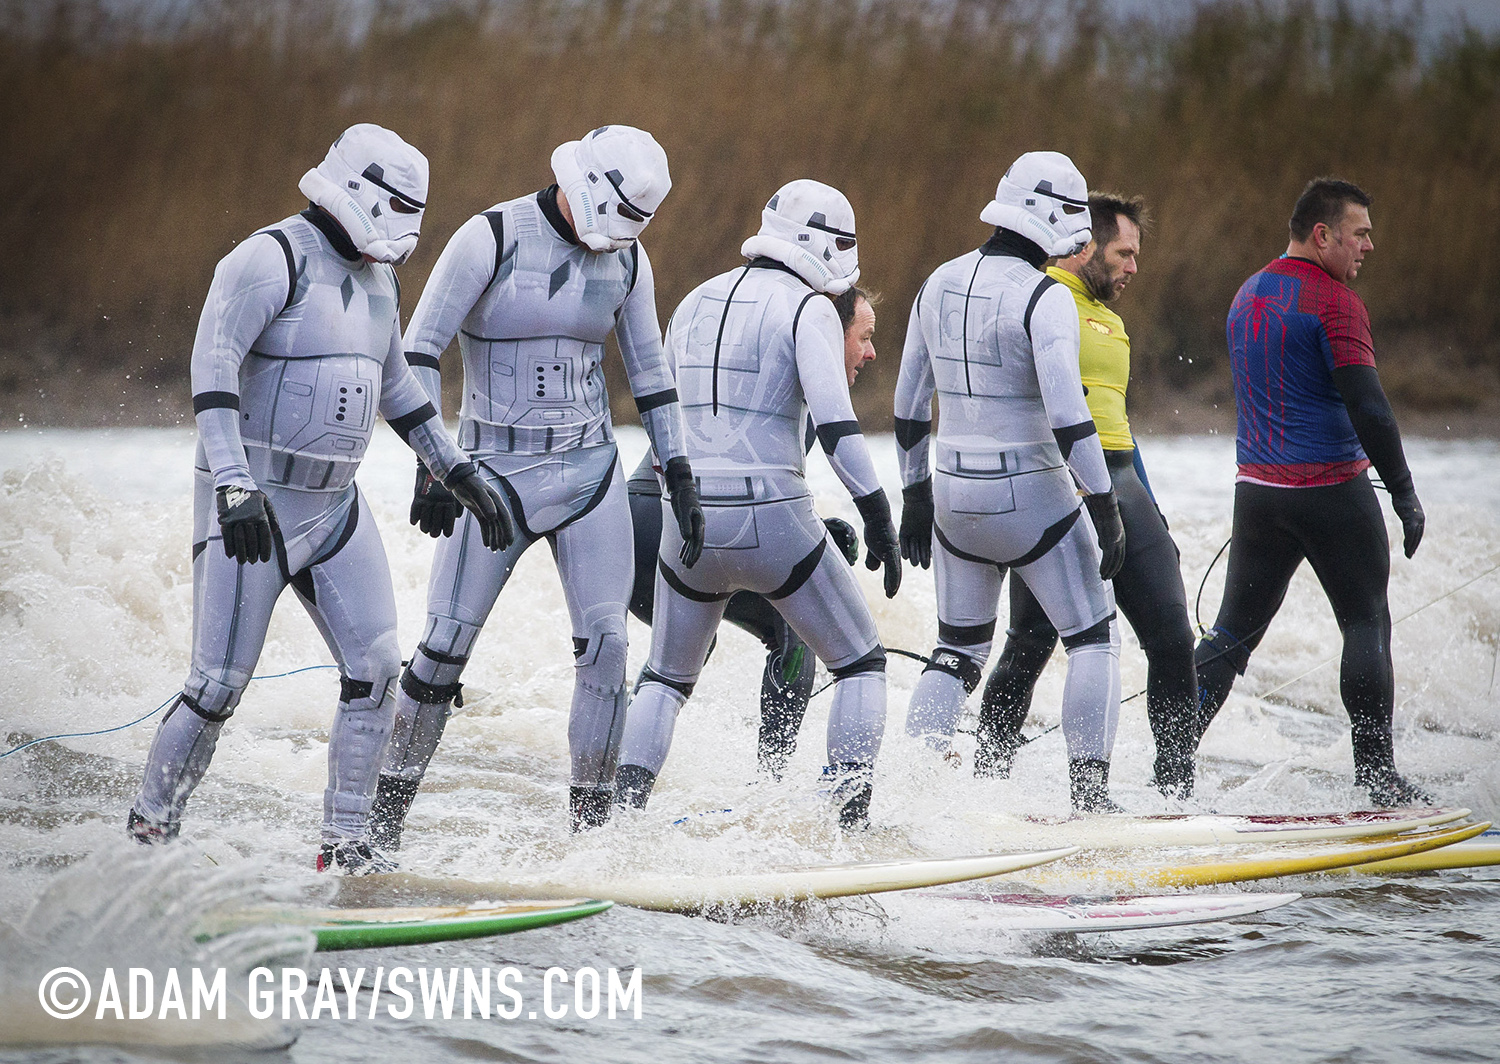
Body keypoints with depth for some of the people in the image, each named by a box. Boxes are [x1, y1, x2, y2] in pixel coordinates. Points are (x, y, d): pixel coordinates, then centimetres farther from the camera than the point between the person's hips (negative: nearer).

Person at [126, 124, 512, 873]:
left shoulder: (376, 277, 13)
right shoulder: (271, 261, -14)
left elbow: (394, 386, 26)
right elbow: (213, 368, -22)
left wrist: (460, 475, 22)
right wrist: (234, 486, -32)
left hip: (334, 504, 8)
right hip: (253, 505, -8)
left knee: (376, 669, -4)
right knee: (220, 685, -7)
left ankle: (344, 841, 3)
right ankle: (147, 831, 10)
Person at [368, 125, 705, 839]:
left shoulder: (626, 257, 5)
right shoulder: (492, 238, -11)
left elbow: (648, 374, 14)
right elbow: (420, 348, -11)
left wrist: (680, 479, 10)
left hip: (590, 469, 4)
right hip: (499, 470, -4)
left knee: (605, 643, -7)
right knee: (446, 643, -7)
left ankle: (590, 827, 1)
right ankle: (385, 819, 6)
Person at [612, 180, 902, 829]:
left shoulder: (695, 304, 15)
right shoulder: (808, 308, -6)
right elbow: (834, 421, -17)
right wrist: (877, 516, -16)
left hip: (689, 517, 5)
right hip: (772, 519, -5)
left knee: (666, 677, 22)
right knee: (860, 662, 11)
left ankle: (621, 810, 6)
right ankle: (852, 821, -1)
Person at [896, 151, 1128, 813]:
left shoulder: (940, 285, 6)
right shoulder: (1046, 297, -16)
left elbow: (909, 404, 12)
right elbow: (1068, 414, -21)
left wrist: (915, 496, 21)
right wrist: (1105, 508, -15)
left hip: (954, 492, 6)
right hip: (1030, 495, -6)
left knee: (959, 649, 19)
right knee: (1094, 638, 9)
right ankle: (1090, 796, 4)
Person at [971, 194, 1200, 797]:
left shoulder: (1109, 320, 25)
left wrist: (1150, 512, 26)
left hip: (1120, 483, 8)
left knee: (1171, 635, 0)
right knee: (1032, 644, -5)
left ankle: (1178, 786, 3)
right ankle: (986, 779, 6)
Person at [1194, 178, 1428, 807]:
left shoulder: (1247, 296, 13)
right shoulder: (1334, 300, -13)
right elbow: (1367, 405, -19)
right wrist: (1404, 493, -14)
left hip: (1257, 488, 7)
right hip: (1332, 489, -7)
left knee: (1235, 629, 11)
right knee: (1366, 626, 3)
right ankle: (1375, 773, 2)